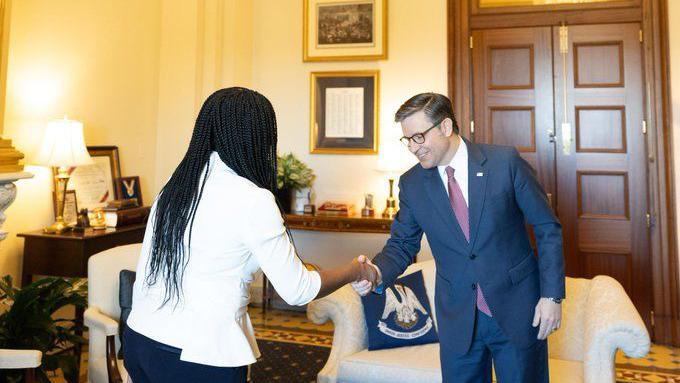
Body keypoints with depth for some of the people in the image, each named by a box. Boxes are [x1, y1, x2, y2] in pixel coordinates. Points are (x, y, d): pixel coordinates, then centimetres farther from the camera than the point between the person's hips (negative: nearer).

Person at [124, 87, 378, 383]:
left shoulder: (174, 186, 1)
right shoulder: (252, 199, -18)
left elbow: (143, 274, 6)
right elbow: (297, 291, -12)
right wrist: (355, 271, 4)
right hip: (198, 358, -7)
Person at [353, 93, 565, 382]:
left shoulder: (505, 161, -10)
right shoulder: (411, 184, -3)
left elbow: (547, 228, -4)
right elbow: (402, 243, 3)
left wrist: (552, 295, -8)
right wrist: (377, 272, -18)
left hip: (518, 310, -1)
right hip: (457, 319, 2)